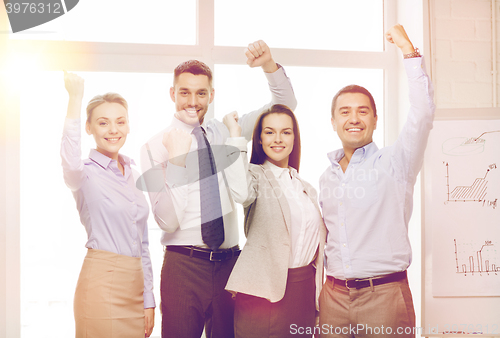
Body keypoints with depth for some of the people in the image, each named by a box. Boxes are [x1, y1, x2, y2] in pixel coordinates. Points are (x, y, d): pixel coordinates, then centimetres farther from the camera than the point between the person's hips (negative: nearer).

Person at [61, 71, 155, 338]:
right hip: (101, 286, -6)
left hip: (134, 286, 6)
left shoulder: (132, 174, 13)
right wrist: (75, 98, -32)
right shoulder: (86, 173, -6)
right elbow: (71, 163, -33)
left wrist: (148, 299, 12)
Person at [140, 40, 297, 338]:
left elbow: (286, 104, 9)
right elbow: (168, 221, -11)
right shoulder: (155, 147, -4)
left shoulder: (225, 132, 8)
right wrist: (176, 163, -21)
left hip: (230, 262, 3)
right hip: (183, 266, -3)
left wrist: (269, 65, -8)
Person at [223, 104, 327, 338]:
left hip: (304, 291, 6)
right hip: (266, 291, -6)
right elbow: (242, 194, -29)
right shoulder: (255, 175, -3)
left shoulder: (307, 189, 16)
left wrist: (319, 292, 18)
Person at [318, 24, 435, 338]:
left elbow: (423, 115, -17)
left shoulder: (394, 163, -1)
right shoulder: (327, 177, 13)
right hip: (334, 296, 4)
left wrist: (410, 51, -16)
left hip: (385, 294, -4)